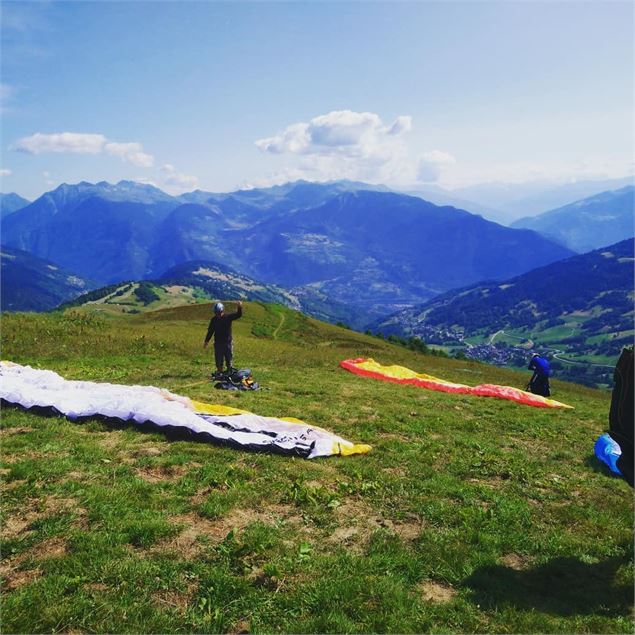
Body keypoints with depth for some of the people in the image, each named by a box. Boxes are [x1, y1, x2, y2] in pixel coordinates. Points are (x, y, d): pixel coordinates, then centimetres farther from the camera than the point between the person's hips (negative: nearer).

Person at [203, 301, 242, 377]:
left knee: (229, 359, 7)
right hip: (218, 343, 1)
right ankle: (219, 372, 14)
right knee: (219, 359, 4)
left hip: (228, 342, -1)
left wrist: (240, 308, -36)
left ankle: (229, 372, 18)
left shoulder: (228, 317, -5)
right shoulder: (213, 320, 0)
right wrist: (206, 341, 7)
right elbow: (210, 331, 7)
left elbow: (238, 315, -16)